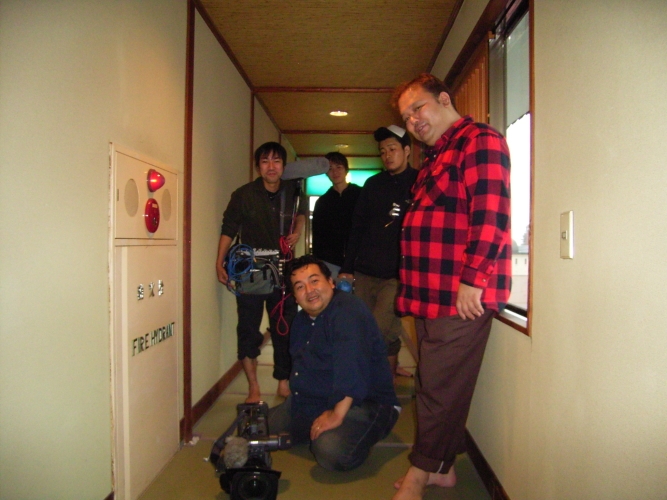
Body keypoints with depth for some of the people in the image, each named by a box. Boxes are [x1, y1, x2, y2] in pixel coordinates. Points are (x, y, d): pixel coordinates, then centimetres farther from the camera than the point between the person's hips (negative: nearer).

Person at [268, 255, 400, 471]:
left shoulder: (347, 310, -23)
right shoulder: (302, 319, 11)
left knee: (331, 451, -34)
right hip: (309, 403, 9)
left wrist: (336, 415, -35)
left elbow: (351, 367, -34)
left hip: (362, 404, -9)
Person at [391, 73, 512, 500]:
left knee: (440, 386, 1)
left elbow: (491, 216, -19)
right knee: (435, 383, 16)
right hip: (434, 295, 10)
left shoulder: (479, 140, -8)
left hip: (462, 296, -10)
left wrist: (472, 280, -22)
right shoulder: (435, 157, 22)